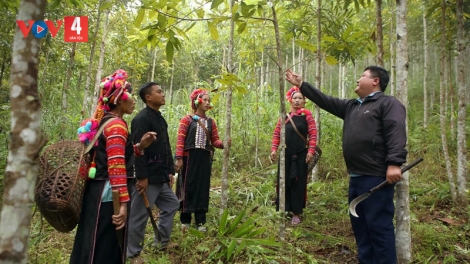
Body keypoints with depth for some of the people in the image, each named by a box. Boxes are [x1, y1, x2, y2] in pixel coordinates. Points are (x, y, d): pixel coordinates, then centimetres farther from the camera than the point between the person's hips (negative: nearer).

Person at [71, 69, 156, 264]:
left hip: (97, 192, 10)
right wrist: (123, 203, -25)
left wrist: (140, 146, 7)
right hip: (108, 196, -10)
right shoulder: (116, 124, -16)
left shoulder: (104, 121, 14)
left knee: (92, 248, 20)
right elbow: (116, 166, -25)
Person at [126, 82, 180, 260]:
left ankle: (161, 241, 34)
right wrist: (141, 177, -24)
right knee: (139, 216, 3)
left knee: (172, 205, 20)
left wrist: (170, 171, 15)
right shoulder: (141, 119, -15)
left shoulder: (160, 118, 15)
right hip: (147, 178, -10)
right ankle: (132, 254, 19)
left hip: (160, 177, 10)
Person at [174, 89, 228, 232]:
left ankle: (200, 221, 15)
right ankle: (185, 220, 16)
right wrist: (179, 158, -13)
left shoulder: (211, 122, 12)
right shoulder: (187, 119, 0)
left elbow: (215, 140, 6)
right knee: (188, 187, 2)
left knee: (203, 188, 6)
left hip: (204, 158, 4)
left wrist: (223, 144, -15)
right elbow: (180, 139, -5)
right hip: (190, 157, -3)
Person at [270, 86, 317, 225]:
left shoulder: (307, 115, 0)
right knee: (283, 182, 5)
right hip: (286, 155, 3)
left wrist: (311, 150, -15)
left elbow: (313, 134, -5)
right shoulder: (284, 116, 8)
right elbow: (277, 134, 8)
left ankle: (296, 213, 15)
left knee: (298, 183, 4)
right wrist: (274, 149, -3)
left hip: (301, 155, -2)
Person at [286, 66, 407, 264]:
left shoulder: (388, 103, -2)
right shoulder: (351, 106, 23)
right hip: (356, 177, 9)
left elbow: (396, 133, -15)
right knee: (359, 224, 15)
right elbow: (324, 100, 24)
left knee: (379, 225, -5)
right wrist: (301, 84, 24)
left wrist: (394, 163, -26)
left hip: (377, 177, -9)